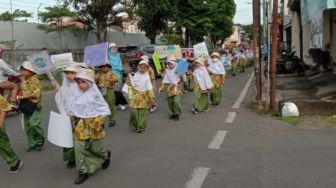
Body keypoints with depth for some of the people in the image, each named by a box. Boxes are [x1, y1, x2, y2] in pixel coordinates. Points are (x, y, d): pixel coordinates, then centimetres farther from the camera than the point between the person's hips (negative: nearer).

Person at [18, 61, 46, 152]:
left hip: (35, 106, -8)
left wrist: (24, 96, -21)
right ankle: (33, 144, 19)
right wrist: (19, 96, 5)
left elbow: (36, 94, -22)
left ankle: (41, 139, 5)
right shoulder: (23, 81, 10)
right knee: (28, 126, 8)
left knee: (34, 124, -19)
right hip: (26, 106, 8)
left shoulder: (35, 80, -14)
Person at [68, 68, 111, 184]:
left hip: (93, 123, -4)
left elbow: (103, 108, -6)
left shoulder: (94, 93, -8)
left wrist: (99, 120, -12)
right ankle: (83, 172, 8)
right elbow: (73, 109, 16)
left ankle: (106, 155, 42)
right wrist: (71, 116, 6)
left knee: (95, 148, 7)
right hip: (80, 125, 4)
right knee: (79, 148, -3)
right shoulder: (78, 95, 5)